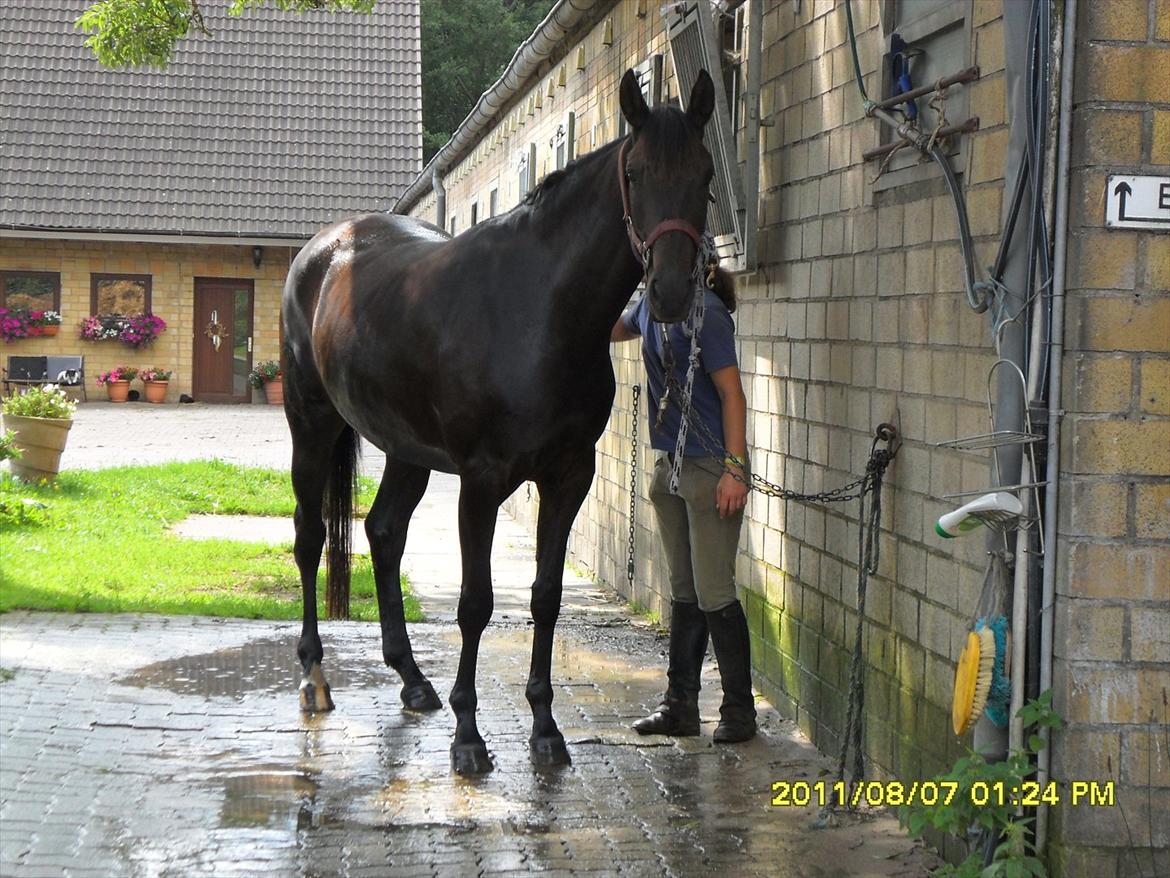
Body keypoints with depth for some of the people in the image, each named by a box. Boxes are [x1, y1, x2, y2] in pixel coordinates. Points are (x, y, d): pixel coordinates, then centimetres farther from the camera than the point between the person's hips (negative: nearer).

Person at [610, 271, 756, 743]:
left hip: (711, 468, -9)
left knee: (713, 593, -5)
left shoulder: (704, 311, -16)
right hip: (671, 465, 9)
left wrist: (735, 469, -22)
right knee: (683, 592, 13)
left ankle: (739, 709, 6)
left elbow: (732, 394, -17)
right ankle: (680, 705, 20)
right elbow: (613, 329, 33)